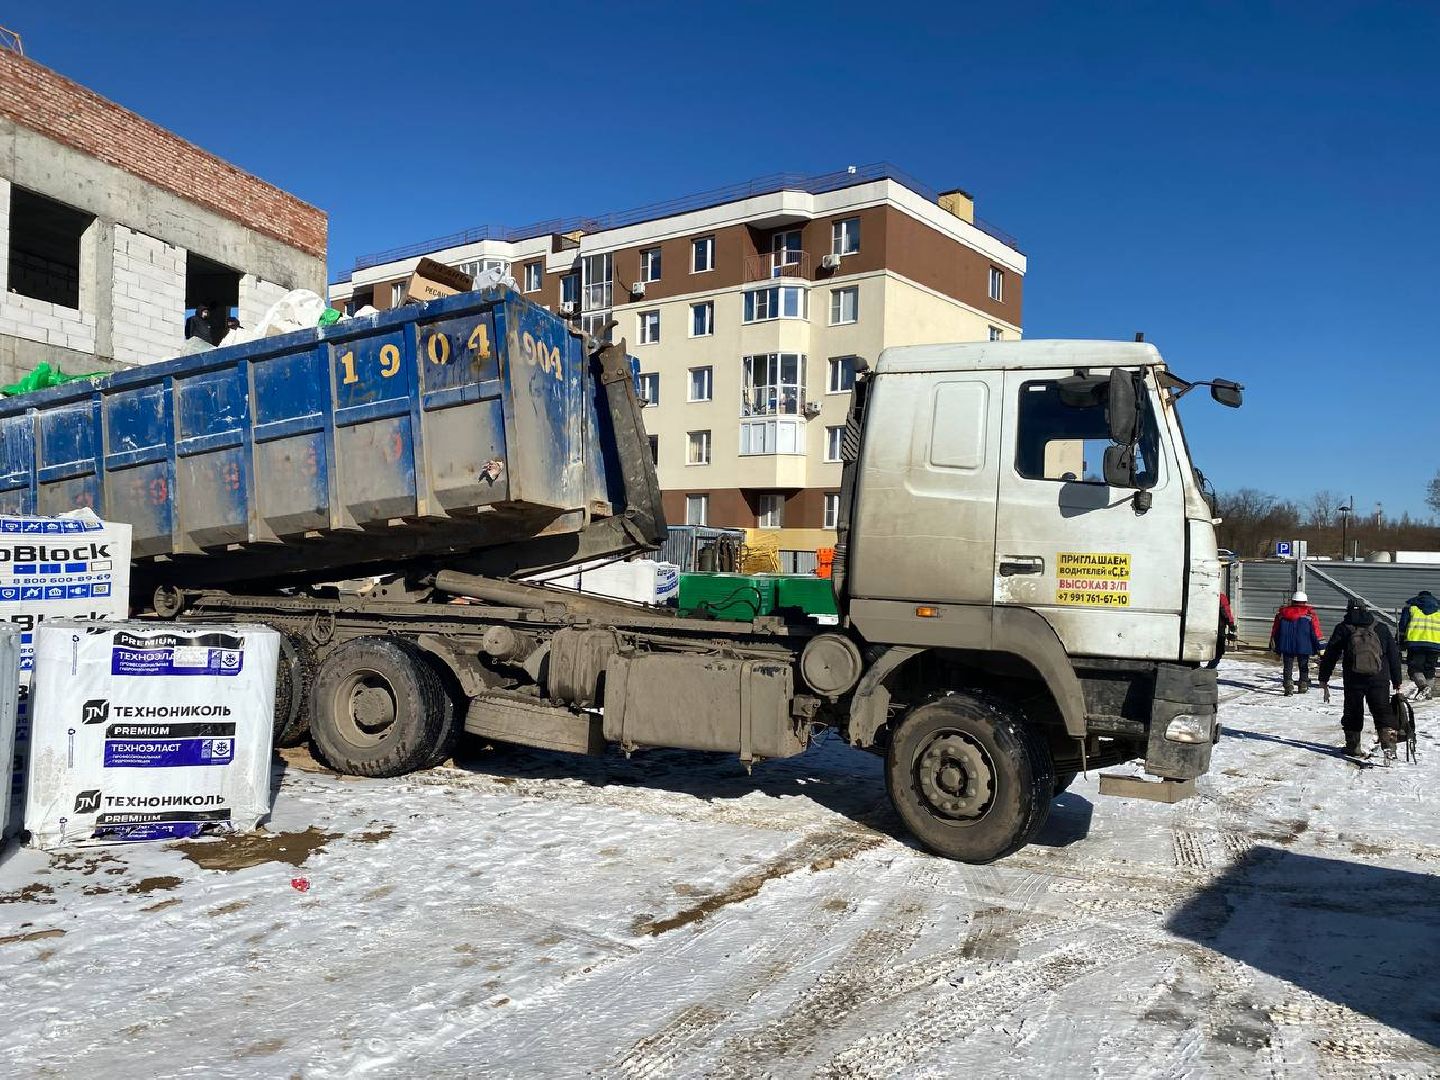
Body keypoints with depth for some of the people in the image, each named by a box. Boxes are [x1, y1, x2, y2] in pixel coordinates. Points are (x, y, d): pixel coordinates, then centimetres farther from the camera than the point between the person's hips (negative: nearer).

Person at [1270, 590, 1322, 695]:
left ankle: (1288, 687, -7)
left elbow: (1275, 630, 10)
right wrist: (1320, 646, -1)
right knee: (1303, 667, 14)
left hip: (1286, 646, 1)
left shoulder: (1282, 612, 5)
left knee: (1288, 667, 5)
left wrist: (1274, 646, 18)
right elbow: (1316, 631, -6)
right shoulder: (1309, 614, -4)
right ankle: (1303, 686, 19)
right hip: (1303, 646, -1)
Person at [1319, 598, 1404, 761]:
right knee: (1383, 711, 1)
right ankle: (1389, 743, -17)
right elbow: (1394, 655, 13)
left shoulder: (1343, 629, 6)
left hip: (1353, 678, -1)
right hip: (1379, 679, 1)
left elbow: (1330, 655, 5)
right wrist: (1397, 681, 18)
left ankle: (1353, 747, 16)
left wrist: (1323, 679, 11)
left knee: (1353, 712, 12)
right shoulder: (1381, 628, 11)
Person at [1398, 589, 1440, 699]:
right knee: (1429, 669, 12)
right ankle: (1429, 692, 5)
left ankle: (1422, 685, -25)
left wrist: (1401, 643, 14)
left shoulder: (1410, 605, 13)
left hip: (1415, 641, -2)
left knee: (1415, 667, -1)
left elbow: (1402, 625, 8)